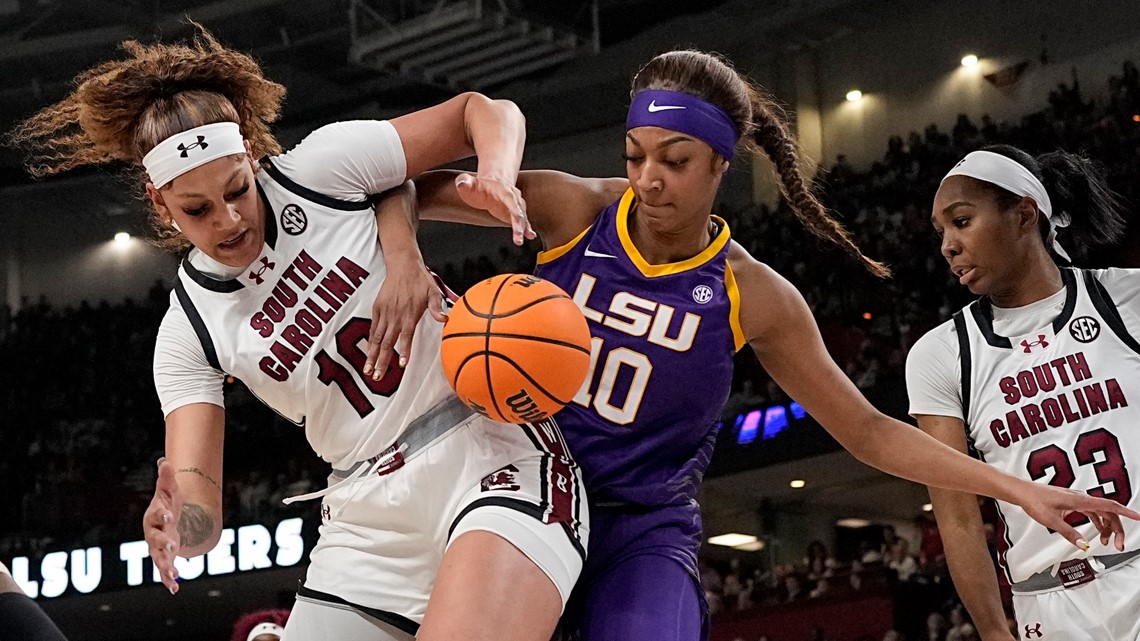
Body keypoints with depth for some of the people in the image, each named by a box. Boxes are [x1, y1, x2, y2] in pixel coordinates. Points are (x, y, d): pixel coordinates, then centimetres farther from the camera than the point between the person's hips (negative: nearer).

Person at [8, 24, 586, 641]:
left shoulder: (320, 167, -2)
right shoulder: (188, 331, 3)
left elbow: (485, 111, 3)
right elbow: (200, 519, -4)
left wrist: (496, 176, -18)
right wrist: (177, 520, -27)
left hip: (495, 454, -4)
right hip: (371, 516, 4)